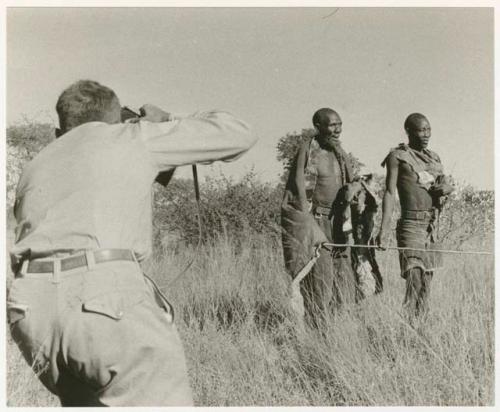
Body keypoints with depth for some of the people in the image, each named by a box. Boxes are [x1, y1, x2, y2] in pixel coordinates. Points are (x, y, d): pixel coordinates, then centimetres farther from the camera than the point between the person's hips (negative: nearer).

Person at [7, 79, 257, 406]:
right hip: (107, 301, -6)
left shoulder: (36, 165, 29)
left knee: (83, 400, 25)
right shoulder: (134, 138, 17)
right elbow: (239, 135, 19)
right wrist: (166, 124, 35)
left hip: (30, 306, 6)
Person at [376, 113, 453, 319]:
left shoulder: (433, 157, 16)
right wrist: (383, 230, -15)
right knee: (415, 281, -15)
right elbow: (390, 193, -7)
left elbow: (448, 184, 23)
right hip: (412, 224, -7)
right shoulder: (398, 156, -3)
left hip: (433, 225, 7)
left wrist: (446, 187, -4)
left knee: (427, 280, 9)